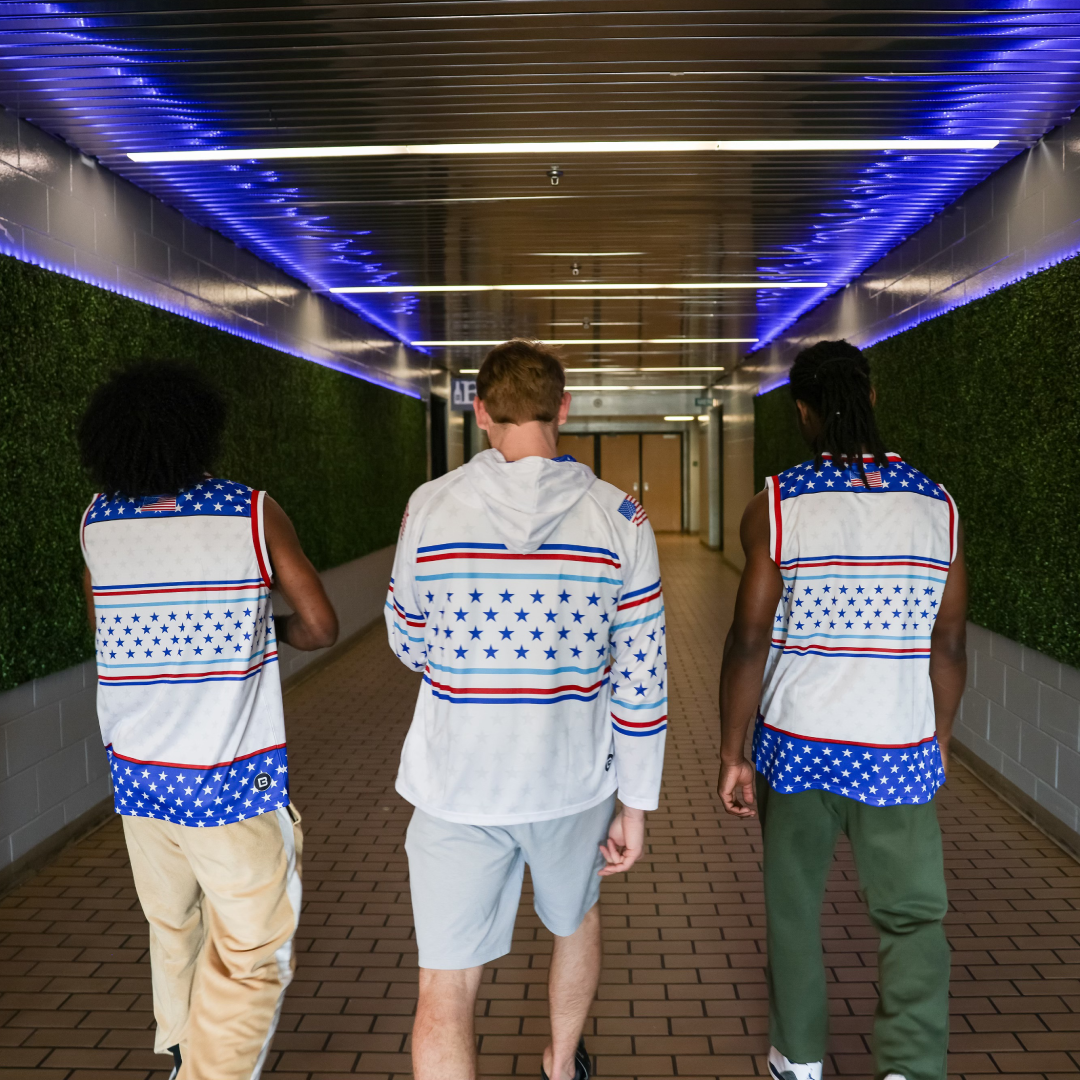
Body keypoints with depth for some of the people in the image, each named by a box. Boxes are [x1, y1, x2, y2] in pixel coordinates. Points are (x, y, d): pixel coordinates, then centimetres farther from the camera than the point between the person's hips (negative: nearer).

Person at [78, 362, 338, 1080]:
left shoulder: (98, 521, 1)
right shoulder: (253, 512, -11)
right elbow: (320, 627, -3)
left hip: (136, 773, 6)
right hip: (233, 779, -5)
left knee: (172, 927, 26)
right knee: (253, 957, 6)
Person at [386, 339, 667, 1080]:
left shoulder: (430, 508, -8)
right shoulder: (619, 518, -9)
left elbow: (409, 644, 4)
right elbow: (642, 675, -8)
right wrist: (636, 803, 2)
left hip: (456, 786, -2)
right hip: (573, 781, 2)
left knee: (446, 990, 7)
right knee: (576, 919, 30)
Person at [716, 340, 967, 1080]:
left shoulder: (776, 507, -10)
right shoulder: (937, 506, -2)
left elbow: (749, 643, -10)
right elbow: (949, 647, 3)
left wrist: (732, 754, -1)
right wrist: (940, 741, 16)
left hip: (797, 747, -1)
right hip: (900, 751, 1)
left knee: (794, 908, 17)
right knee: (915, 917, 13)